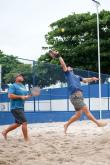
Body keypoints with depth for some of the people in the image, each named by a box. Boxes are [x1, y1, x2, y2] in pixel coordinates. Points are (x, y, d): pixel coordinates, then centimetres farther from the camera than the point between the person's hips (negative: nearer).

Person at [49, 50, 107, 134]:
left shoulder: (77, 76, 28)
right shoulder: (68, 74, 10)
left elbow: (85, 80, 18)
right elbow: (63, 65, -1)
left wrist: (92, 79, -1)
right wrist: (59, 56, -2)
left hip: (79, 95, 8)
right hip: (75, 95, -8)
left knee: (78, 114, 9)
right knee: (86, 110, -9)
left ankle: (67, 124, 20)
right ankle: (98, 122, -6)